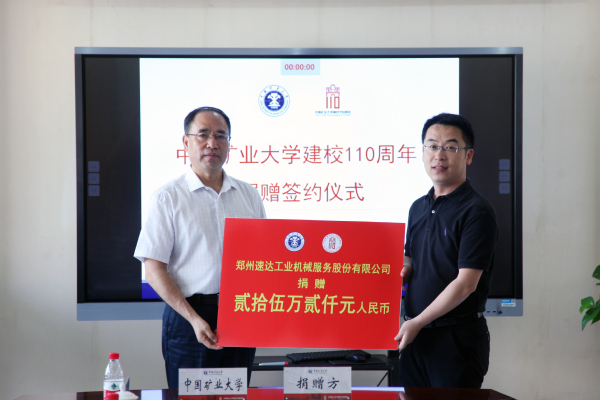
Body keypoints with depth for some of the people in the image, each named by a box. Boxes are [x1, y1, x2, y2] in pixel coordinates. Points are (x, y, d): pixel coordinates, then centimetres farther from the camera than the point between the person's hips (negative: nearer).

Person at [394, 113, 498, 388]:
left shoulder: (477, 210, -11)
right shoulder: (418, 207, 12)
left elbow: (466, 283, -17)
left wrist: (417, 323, -15)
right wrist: (402, 272, -2)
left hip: (458, 337, -6)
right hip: (415, 335, 7)